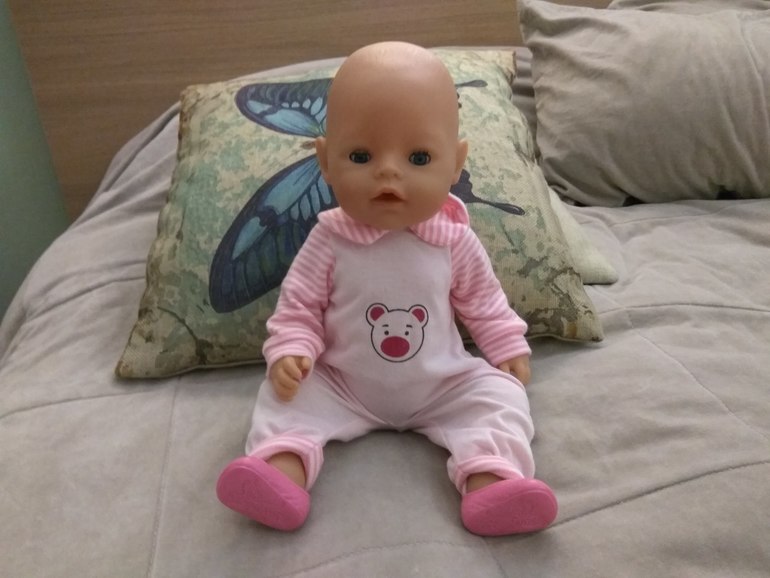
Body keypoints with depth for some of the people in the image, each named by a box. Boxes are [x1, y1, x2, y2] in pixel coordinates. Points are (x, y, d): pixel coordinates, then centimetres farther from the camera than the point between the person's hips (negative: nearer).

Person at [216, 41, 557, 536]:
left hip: (444, 385, 1)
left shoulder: (455, 240, -13)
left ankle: (491, 477, -28)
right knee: (288, 394, -15)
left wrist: (509, 347, 3)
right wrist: (290, 350, -23)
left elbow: (482, 300, 4)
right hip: (341, 385, 0)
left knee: (497, 394, -15)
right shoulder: (329, 239, -17)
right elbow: (298, 305, -7)